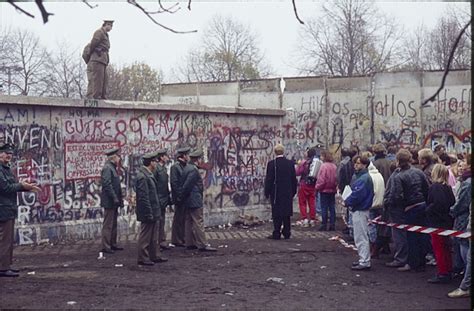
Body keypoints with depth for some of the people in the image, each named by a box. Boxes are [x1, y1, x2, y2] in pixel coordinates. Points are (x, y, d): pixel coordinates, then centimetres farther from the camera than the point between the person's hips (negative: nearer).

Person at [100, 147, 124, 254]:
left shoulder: (113, 168, 15)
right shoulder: (107, 168, -15)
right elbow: (107, 185, -22)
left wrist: (120, 198, 15)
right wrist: (115, 199, -22)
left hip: (114, 202, 10)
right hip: (109, 201, -10)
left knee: (113, 224, 15)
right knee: (108, 225, -4)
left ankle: (113, 244, 22)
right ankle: (105, 246, 0)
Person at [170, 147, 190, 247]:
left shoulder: (183, 166, 14)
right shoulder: (175, 166, -12)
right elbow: (174, 182, -18)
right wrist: (180, 195, -19)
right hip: (179, 198, -9)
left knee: (183, 219, 12)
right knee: (178, 219, -2)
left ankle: (182, 239, 20)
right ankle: (177, 240, 4)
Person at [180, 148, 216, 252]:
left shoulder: (187, 168, 11)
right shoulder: (194, 170, -19)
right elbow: (187, 185, -20)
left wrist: (182, 198, 14)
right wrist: (182, 197, -9)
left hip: (188, 201, 10)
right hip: (195, 201, -10)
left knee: (189, 222, 13)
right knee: (198, 222, -8)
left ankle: (190, 243, 18)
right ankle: (202, 245, -7)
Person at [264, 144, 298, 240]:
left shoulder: (271, 164, -10)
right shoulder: (290, 163, 2)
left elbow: (269, 179, -8)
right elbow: (294, 179, 7)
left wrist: (267, 192, -1)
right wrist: (293, 191, 16)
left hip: (276, 193, -4)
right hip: (288, 193, 4)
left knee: (277, 214, -1)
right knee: (287, 213, 10)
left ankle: (276, 234, -1)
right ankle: (287, 233, 14)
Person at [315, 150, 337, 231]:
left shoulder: (324, 166, -17)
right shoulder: (334, 166, 3)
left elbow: (321, 179, -18)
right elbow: (336, 178, 7)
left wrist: (317, 187, -5)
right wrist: (335, 186, 15)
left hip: (325, 190, -6)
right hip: (333, 190, 6)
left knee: (324, 208, 1)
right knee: (332, 208, 10)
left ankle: (324, 225, 4)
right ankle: (332, 225, 11)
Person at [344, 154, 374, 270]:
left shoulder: (364, 178, -19)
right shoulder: (357, 176, 13)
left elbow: (357, 194, -24)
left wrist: (347, 202, -11)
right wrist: (348, 201, 1)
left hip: (360, 210, -10)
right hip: (357, 209, 10)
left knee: (361, 238, -5)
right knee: (359, 237, 18)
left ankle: (365, 262, 0)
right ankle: (363, 259, 27)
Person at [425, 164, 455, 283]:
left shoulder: (435, 187, -18)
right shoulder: (447, 187, 8)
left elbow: (438, 204, -27)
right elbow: (452, 203, 9)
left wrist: (428, 210, -13)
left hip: (437, 223, -9)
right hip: (447, 222, 9)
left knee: (438, 248, -1)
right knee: (446, 248, 16)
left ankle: (442, 274, 3)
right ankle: (448, 271, 23)